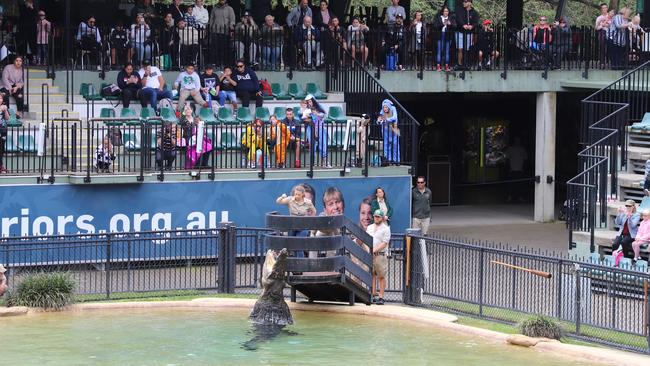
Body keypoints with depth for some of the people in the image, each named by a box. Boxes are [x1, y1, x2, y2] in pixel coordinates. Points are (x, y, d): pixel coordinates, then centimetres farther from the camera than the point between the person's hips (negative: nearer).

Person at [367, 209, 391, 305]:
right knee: (372, 275, 6)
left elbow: (384, 243, -9)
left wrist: (374, 250, -18)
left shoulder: (386, 229, -1)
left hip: (381, 255, -5)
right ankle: (373, 295, 10)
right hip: (370, 255, 5)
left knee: (381, 276, -3)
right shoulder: (369, 227, 17)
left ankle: (381, 297, -2)